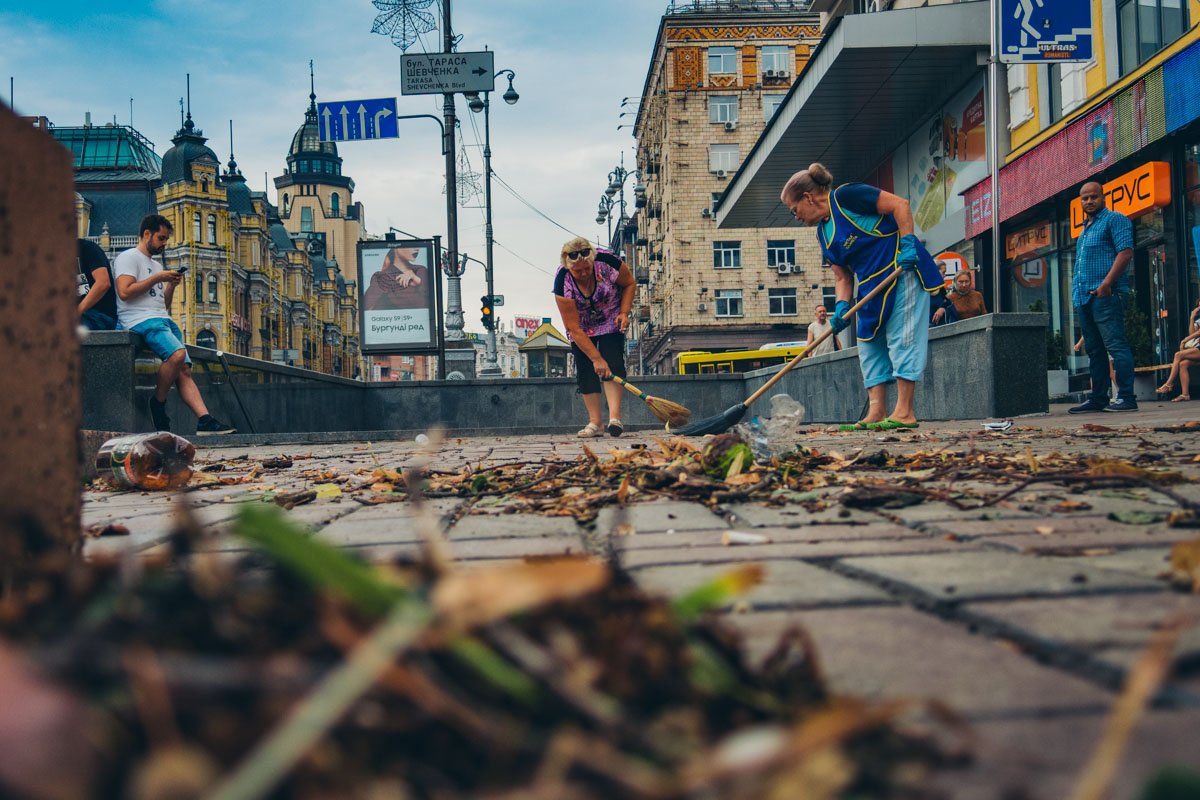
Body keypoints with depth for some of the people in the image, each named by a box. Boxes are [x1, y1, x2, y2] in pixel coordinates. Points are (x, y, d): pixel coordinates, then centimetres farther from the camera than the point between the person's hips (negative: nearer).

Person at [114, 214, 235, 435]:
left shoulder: (157, 265, 30)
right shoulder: (128, 258, 5)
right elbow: (124, 292, -12)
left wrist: (171, 285, 11)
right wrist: (157, 278, -5)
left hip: (165, 321, 8)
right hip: (141, 320, -8)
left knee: (184, 371, -10)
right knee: (178, 353, -32)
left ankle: (205, 420, -23)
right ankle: (158, 403, -13)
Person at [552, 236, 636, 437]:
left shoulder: (607, 262, -30)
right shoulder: (563, 282, -32)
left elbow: (629, 283, -7)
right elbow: (574, 328, -30)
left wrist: (624, 312, -21)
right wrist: (596, 358, -31)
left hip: (611, 320, 0)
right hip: (582, 325, 0)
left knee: (613, 362, -17)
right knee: (585, 368, -8)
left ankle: (615, 417, -24)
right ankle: (594, 423, -5)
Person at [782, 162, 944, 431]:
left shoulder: (846, 196, -11)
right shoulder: (823, 233, 14)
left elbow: (900, 205, -13)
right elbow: (842, 277, 12)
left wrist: (907, 244, -20)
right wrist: (841, 307, -4)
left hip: (903, 270, -10)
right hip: (871, 287, 10)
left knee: (901, 338, -10)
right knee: (869, 343, 6)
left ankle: (904, 412, -9)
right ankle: (876, 413, 6)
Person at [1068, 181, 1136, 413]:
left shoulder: (1114, 220, -1)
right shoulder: (1085, 229, 25)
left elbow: (1126, 252, -13)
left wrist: (1106, 284, -20)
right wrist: (1076, 290, 17)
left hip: (1106, 295, -9)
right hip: (1084, 297, 9)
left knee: (1116, 345, -11)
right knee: (1094, 349, 10)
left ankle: (1126, 397, -10)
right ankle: (1098, 398, 14)